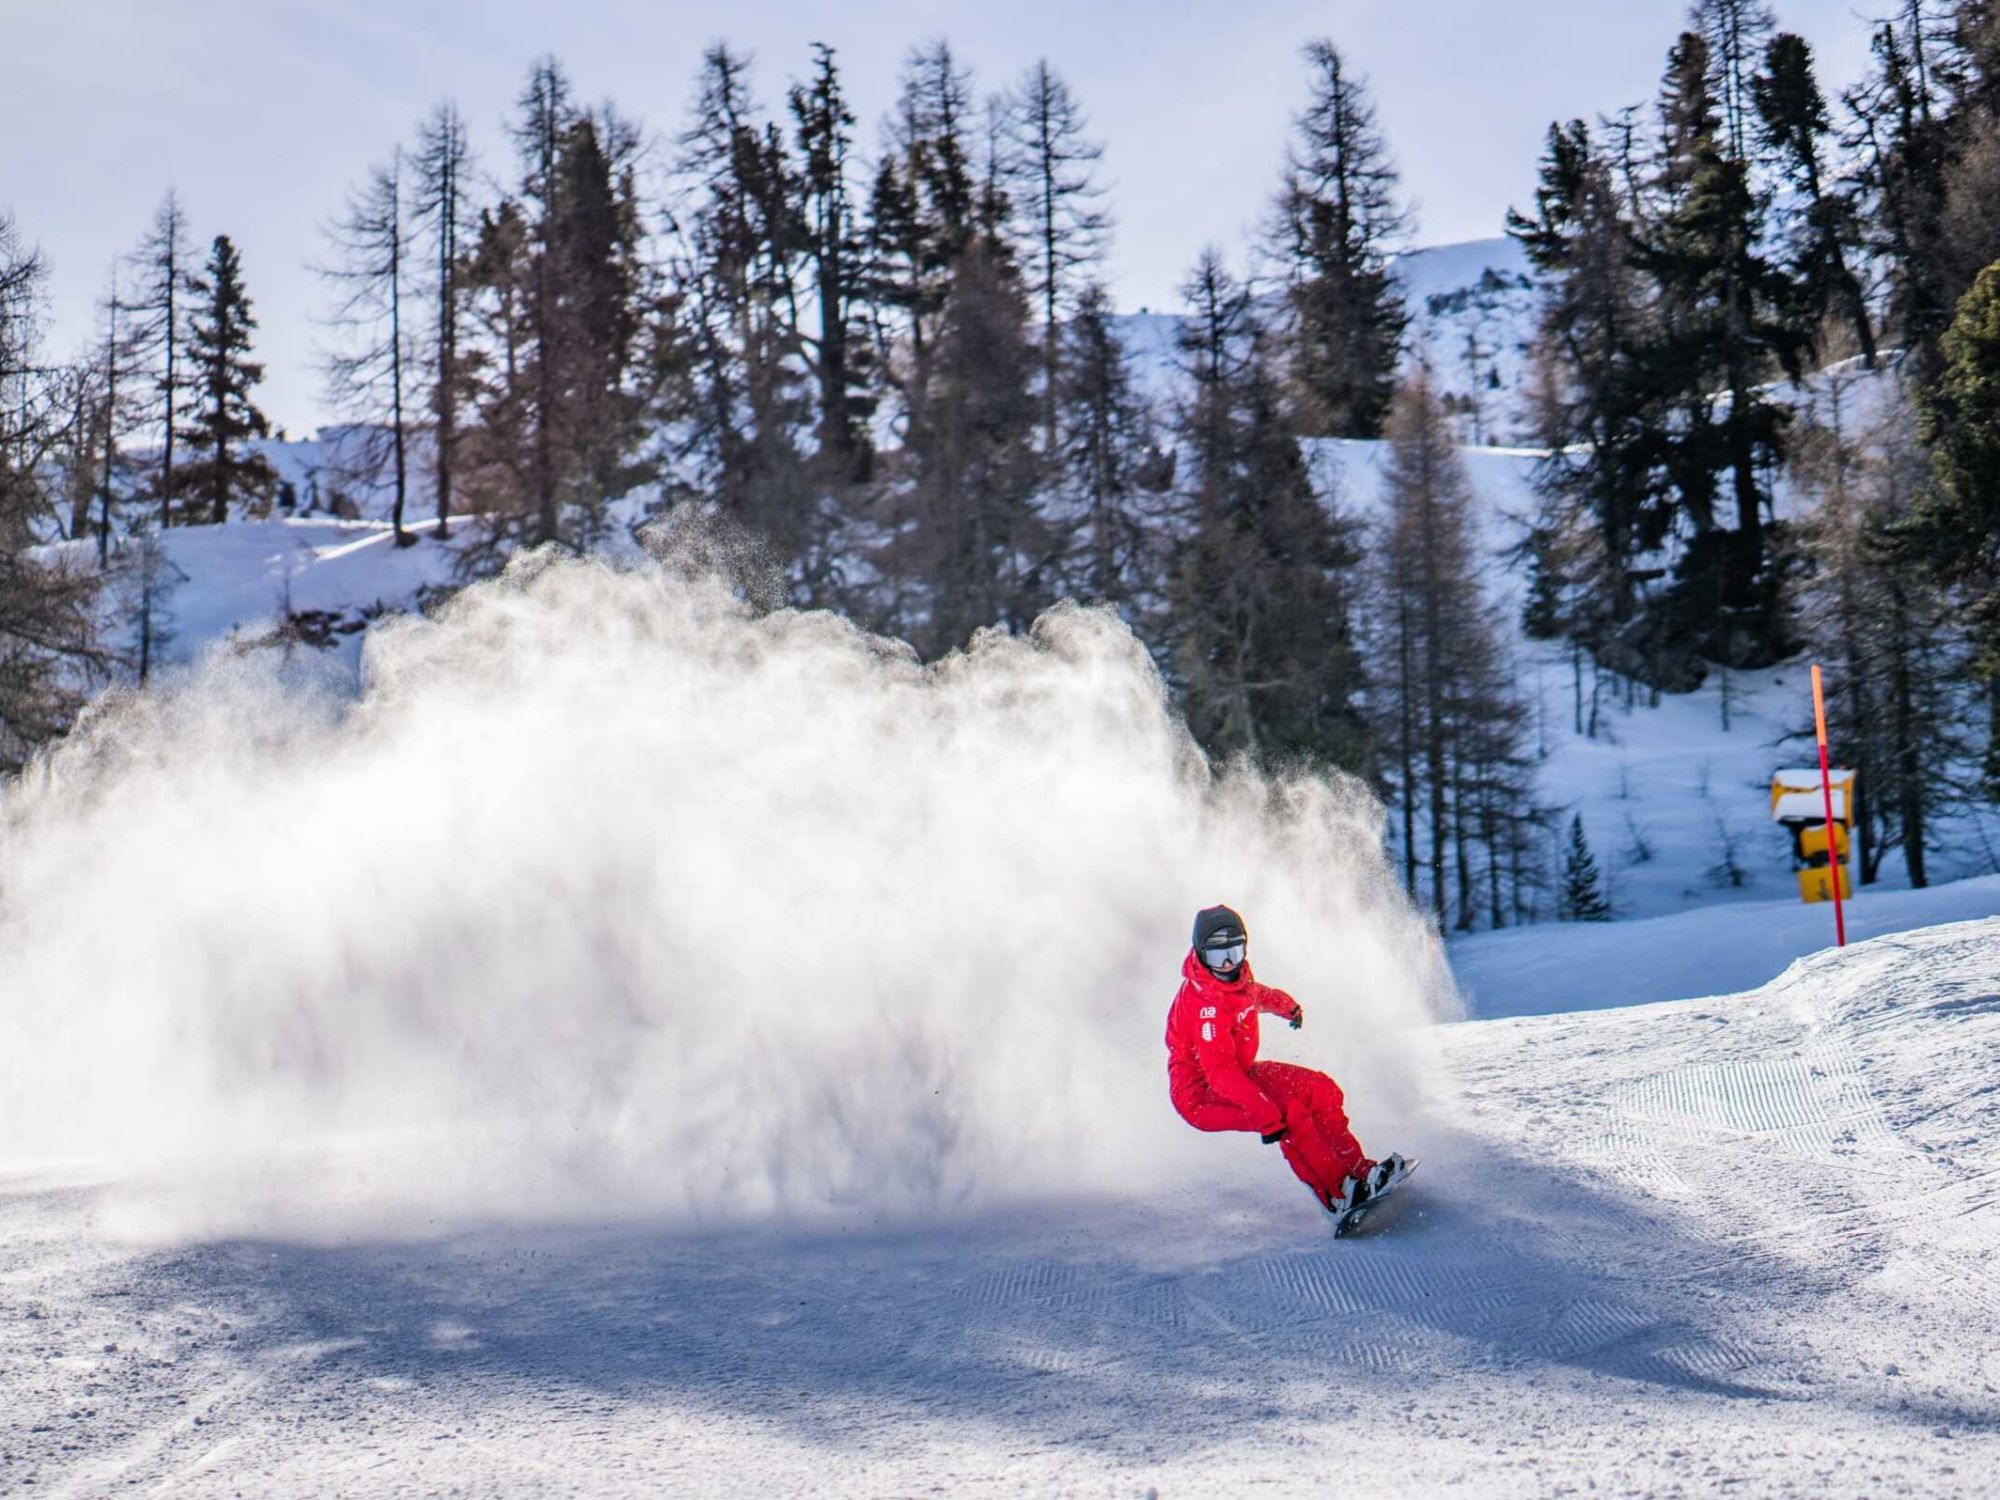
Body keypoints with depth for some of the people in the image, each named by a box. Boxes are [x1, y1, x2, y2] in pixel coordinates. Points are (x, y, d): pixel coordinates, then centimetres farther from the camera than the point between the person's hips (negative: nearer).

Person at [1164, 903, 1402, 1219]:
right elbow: (1221, 1072, -38)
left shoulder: (1236, 974, -3)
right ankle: (1337, 1194, -24)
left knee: (1321, 1091, 1)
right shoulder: (1205, 1003, -30)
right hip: (1202, 1095, -10)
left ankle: (1355, 1169, 0)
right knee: (1288, 1112, -28)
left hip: (1238, 1073, 10)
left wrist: (1288, 1006, 43)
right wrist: (1268, 1117, -46)